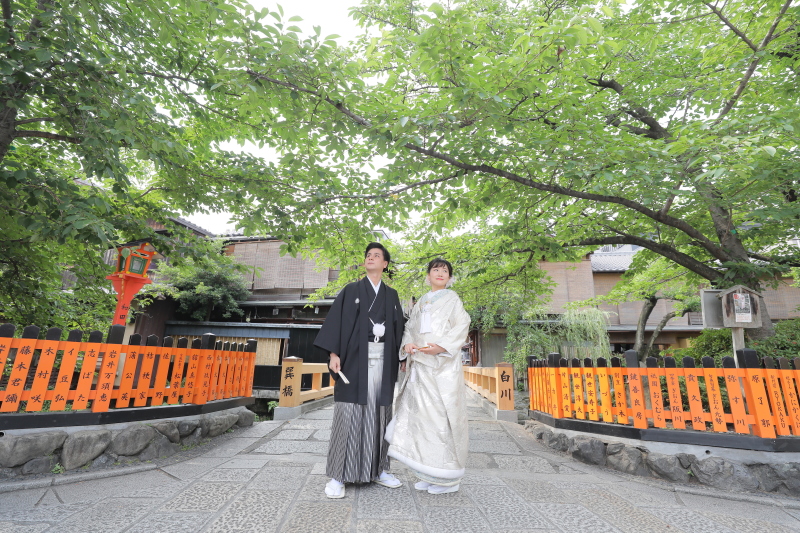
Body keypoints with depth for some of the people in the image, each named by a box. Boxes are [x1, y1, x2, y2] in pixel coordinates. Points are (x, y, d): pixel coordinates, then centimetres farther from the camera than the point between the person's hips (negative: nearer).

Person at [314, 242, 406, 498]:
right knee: (349, 412, -3)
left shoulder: (391, 295, 14)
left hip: (383, 360, 3)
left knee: (379, 413, 8)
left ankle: (378, 469, 21)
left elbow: (398, 328, 13)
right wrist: (333, 354, -11)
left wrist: (401, 359, 7)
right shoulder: (351, 290, 6)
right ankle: (338, 475, 6)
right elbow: (336, 321, -1)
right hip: (355, 358, -3)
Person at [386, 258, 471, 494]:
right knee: (419, 413, 4)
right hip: (420, 365, 5)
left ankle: (447, 477, 8)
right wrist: (407, 344, -6)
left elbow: (461, 326, -6)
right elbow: (409, 327, 15)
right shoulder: (420, 303, 21)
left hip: (443, 365, -5)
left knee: (441, 413, -6)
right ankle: (428, 473, 17)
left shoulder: (452, 299, 6)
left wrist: (442, 346, -19)